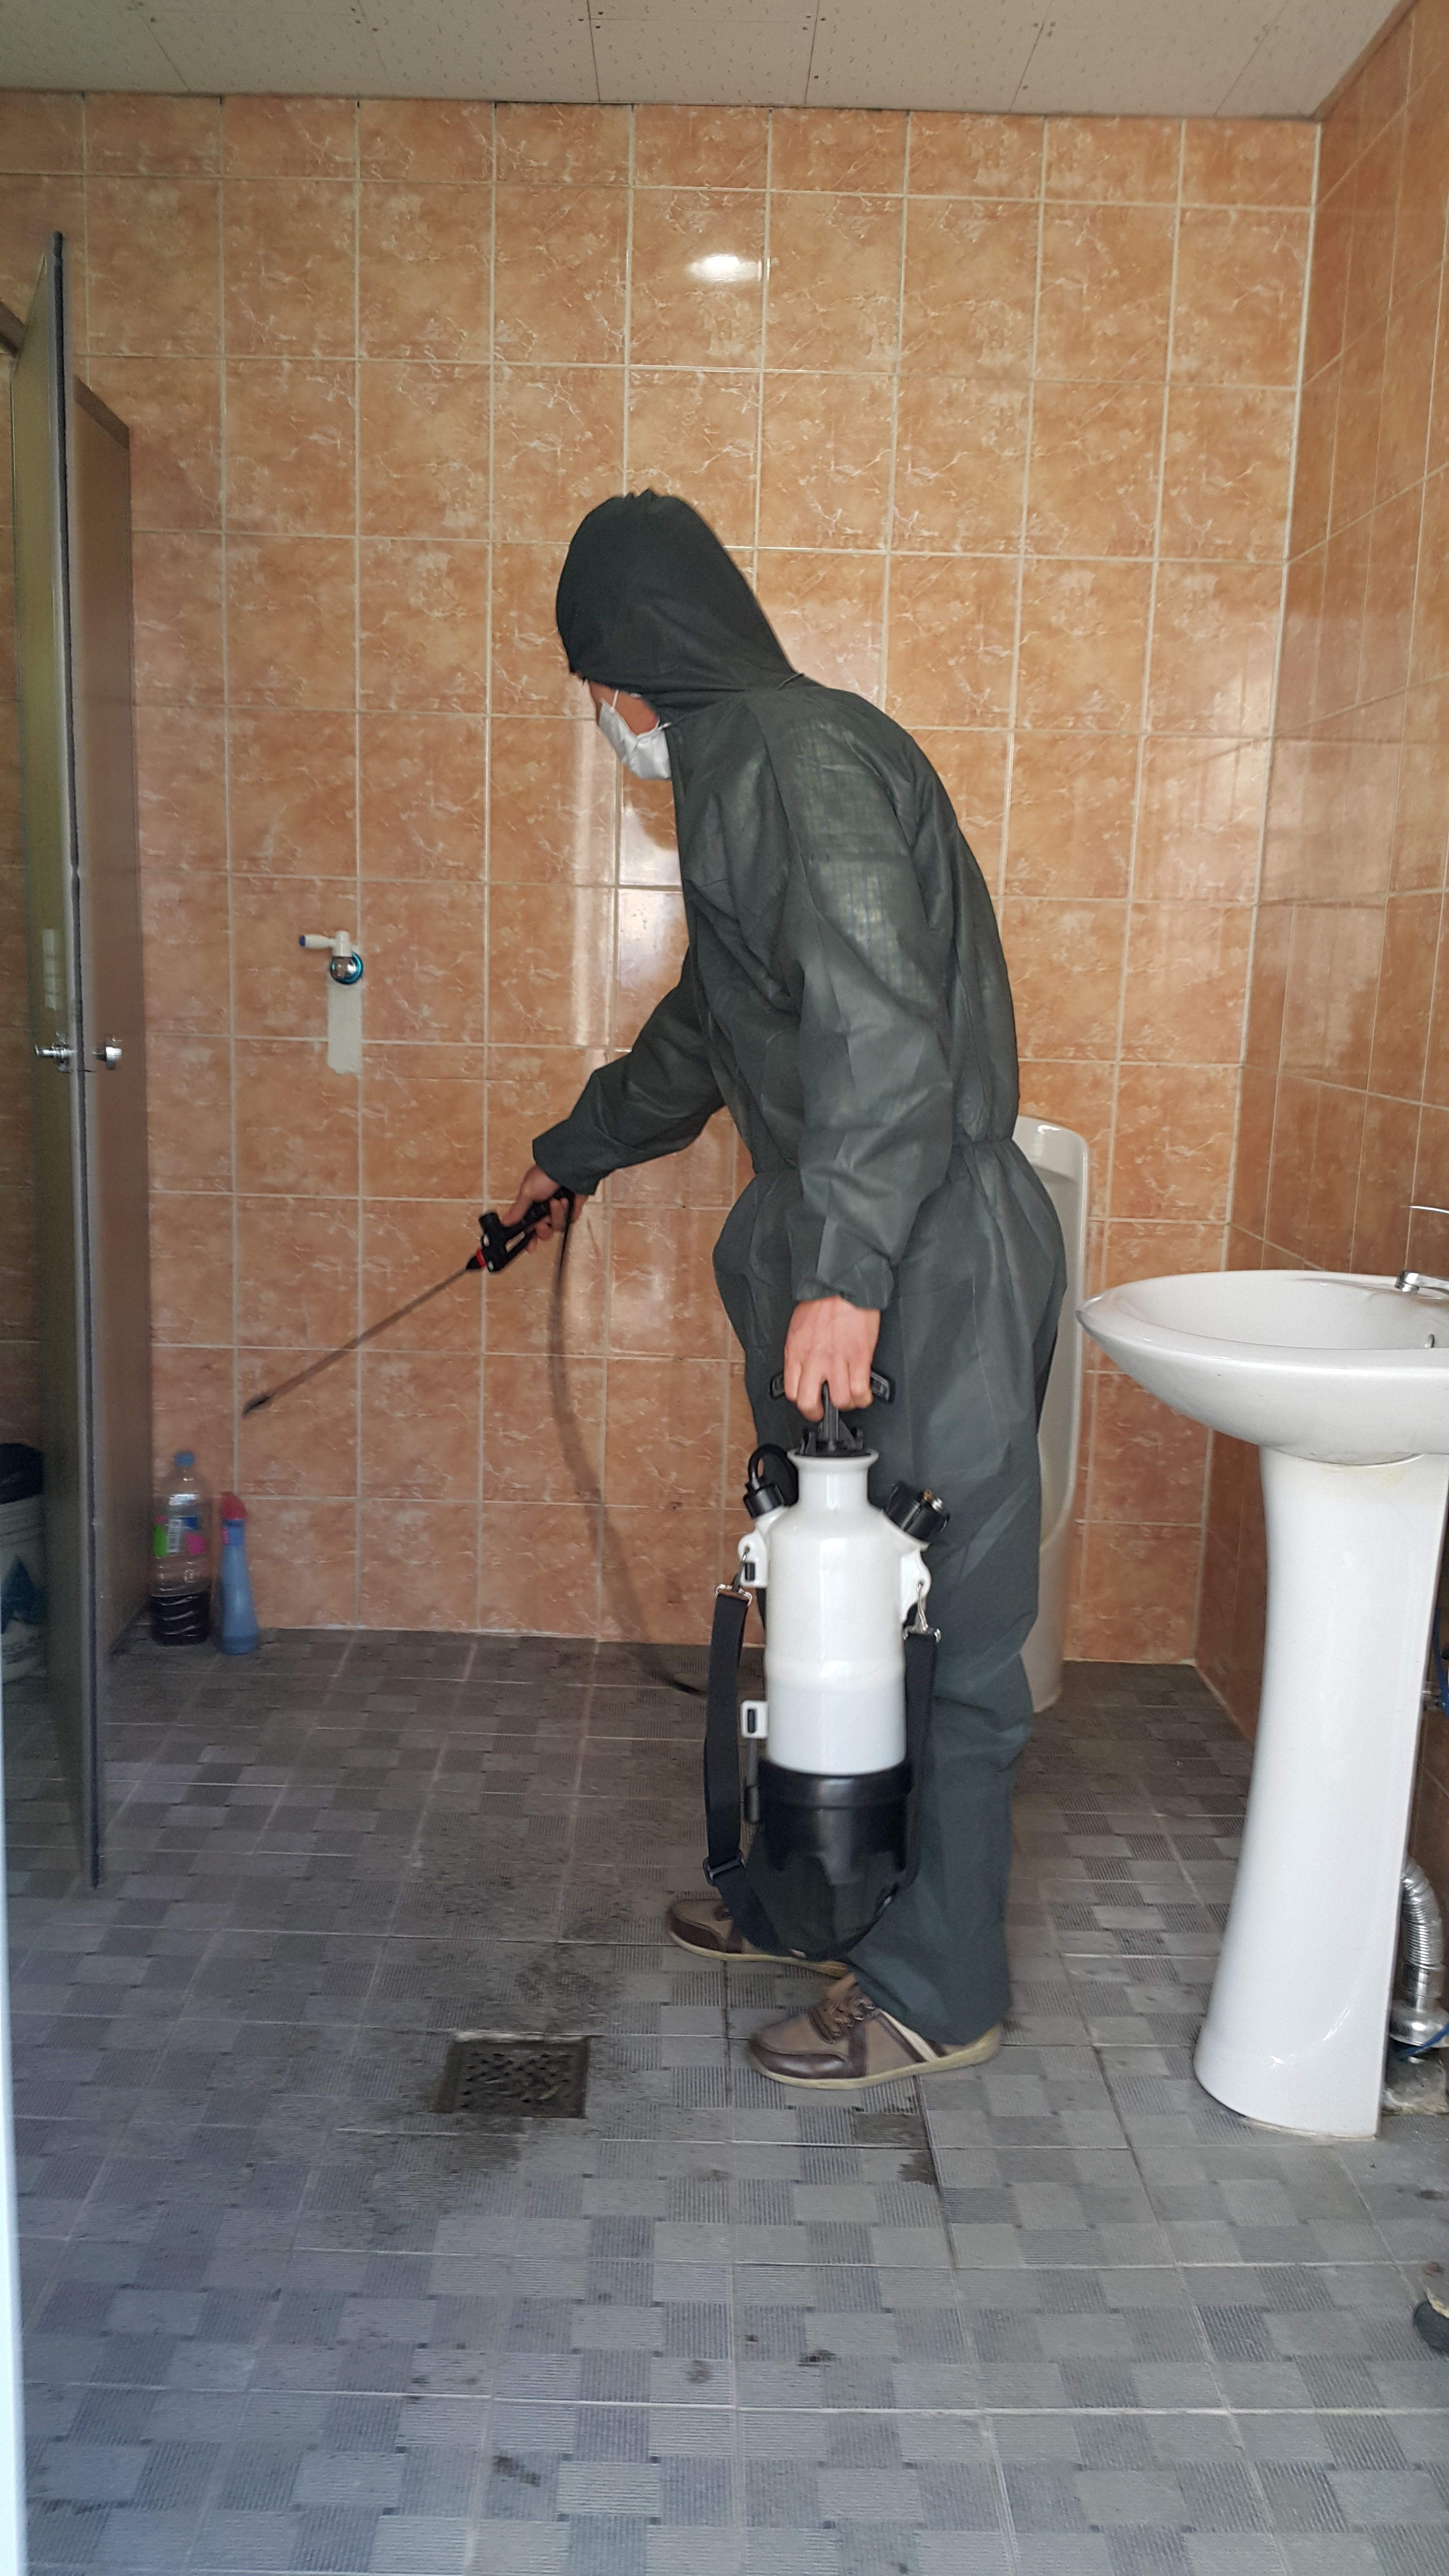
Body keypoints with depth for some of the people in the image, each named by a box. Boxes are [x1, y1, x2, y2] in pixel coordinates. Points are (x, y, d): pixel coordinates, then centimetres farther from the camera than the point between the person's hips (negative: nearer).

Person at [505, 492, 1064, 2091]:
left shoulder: (799, 755, -14)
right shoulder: (747, 771, 19)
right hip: (860, 1255, 10)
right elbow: (704, 1036, 31)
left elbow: (882, 1027, -27)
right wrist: (572, 1154, 42)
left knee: (936, 1634, 1)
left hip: (927, 1261, -10)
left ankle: (934, 1992, 15)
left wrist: (845, 1275, -31)